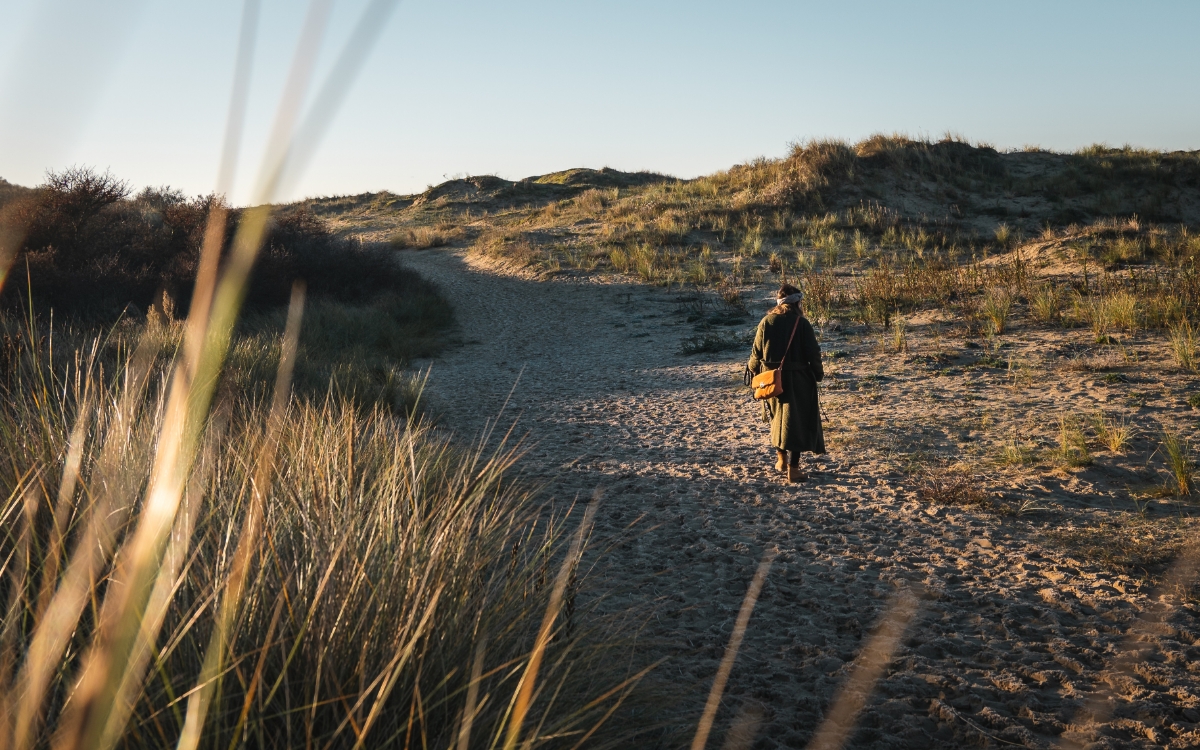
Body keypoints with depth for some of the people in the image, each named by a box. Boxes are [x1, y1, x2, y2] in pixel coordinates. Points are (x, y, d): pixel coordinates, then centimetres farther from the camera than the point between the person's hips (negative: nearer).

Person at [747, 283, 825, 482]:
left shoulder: (766, 322, -2)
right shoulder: (802, 323, -10)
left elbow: (756, 352, 3)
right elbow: (813, 352, -8)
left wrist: (753, 370, 21)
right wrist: (818, 374, 8)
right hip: (797, 379, -3)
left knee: (778, 417, 22)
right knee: (795, 420, 2)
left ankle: (781, 458, 31)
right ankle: (793, 468, 1)